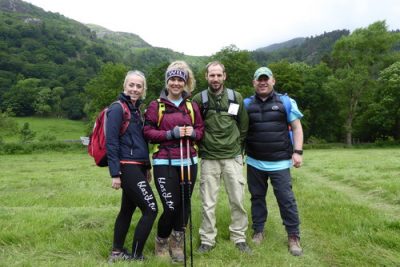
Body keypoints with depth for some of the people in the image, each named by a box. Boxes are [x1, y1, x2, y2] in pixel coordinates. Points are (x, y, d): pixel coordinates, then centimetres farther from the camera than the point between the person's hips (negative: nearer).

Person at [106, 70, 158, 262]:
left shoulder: (136, 109, 14)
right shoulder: (117, 108, -11)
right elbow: (111, 143, -16)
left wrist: (147, 167, 18)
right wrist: (115, 173, -19)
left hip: (138, 167, 8)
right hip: (128, 167, -8)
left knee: (127, 209, 14)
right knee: (151, 209, -7)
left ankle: (117, 253, 28)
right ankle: (136, 256, 6)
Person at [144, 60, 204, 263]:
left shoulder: (192, 106, 9)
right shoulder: (156, 105, -2)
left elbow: (201, 130, 13)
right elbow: (147, 132, -5)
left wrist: (192, 132, -9)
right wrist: (171, 134, -16)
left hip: (188, 162, 4)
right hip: (165, 163, -4)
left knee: (184, 205, 8)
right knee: (171, 206, -6)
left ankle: (177, 245, 28)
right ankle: (161, 243, 23)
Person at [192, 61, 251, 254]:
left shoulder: (236, 97, 2)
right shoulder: (199, 99, -3)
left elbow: (244, 126, 12)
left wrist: (238, 147, 13)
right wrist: (200, 147, 6)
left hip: (233, 157, 1)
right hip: (209, 158, -1)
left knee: (237, 200, 8)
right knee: (208, 202, 6)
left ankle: (239, 237, 25)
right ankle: (207, 239, 22)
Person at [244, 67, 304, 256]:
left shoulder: (286, 102, 1)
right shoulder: (246, 104, 5)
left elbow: (297, 128, 2)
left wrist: (298, 151, -8)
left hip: (280, 162, -2)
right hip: (254, 162, 2)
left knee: (286, 200, 1)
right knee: (257, 197, 13)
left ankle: (294, 237, 15)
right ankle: (258, 231, 28)